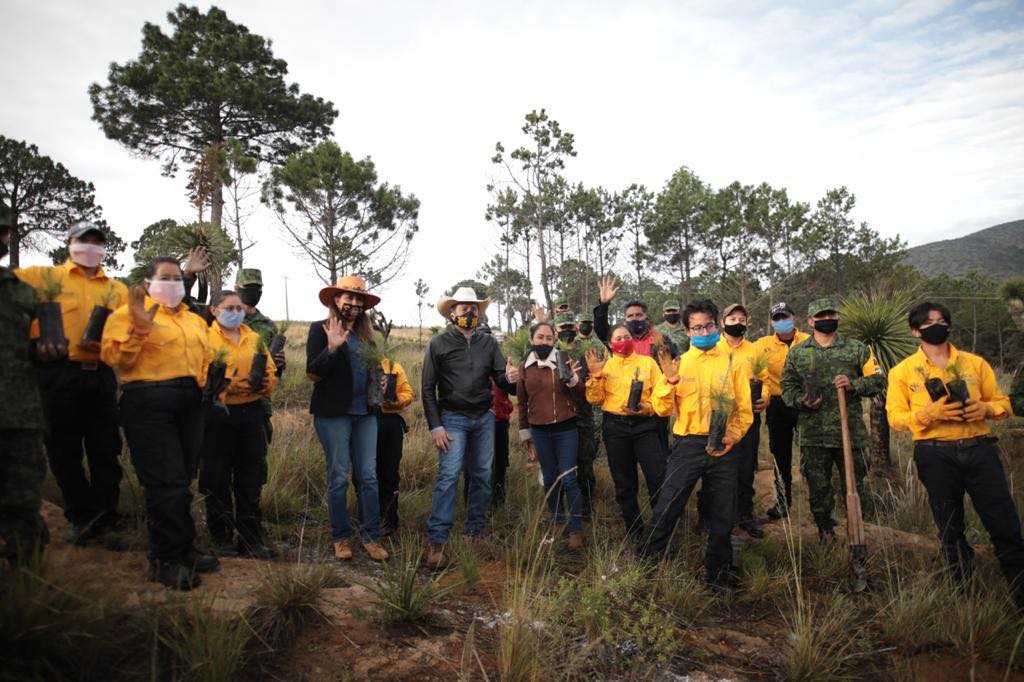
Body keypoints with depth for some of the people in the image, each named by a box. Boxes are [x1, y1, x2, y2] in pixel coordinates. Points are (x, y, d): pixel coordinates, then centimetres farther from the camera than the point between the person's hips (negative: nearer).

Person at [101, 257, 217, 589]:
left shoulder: (194, 320, 20)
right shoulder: (128, 314, 1)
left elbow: (204, 358, 30)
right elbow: (116, 359, -10)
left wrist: (201, 386, 15)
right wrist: (139, 328, -21)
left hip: (189, 403, 6)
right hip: (149, 402, -6)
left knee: (182, 482, 11)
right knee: (167, 483, -8)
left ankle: (184, 549, 23)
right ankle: (165, 560, 4)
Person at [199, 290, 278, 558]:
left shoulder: (254, 338, 15)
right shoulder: (206, 337, -1)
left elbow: (271, 370, 11)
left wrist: (267, 382, -11)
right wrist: (229, 386, -25)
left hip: (251, 412, 4)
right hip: (217, 413, -4)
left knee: (250, 480, 8)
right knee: (217, 479, 4)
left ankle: (251, 540, 16)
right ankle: (221, 538, 19)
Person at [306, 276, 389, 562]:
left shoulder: (364, 334, 15)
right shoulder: (321, 330, -1)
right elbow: (313, 372, -9)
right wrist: (332, 347, -22)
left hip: (365, 413, 5)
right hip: (333, 413, -5)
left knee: (368, 476, 4)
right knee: (339, 477, 2)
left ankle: (371, 537, 11)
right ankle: (341, 538, 15)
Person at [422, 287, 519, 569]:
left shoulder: (488, 342, 7)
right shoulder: (439, 344, -2)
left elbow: (501, 379, 4)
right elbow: (428, 389, -2)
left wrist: (509, 379, -21)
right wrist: (435, 426, -9)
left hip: (484, 417, 4)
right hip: (453, 418, -4)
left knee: (483, 476, 7)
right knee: (449, 475, -13)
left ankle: (474, 531, 21)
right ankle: (436, 541, -11)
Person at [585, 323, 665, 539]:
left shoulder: (647, 362, 4)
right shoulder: (604, 365, 8)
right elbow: (595, 399, 2)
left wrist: (647, 408, -17)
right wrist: (595, 375, -10)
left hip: (645, 425, -2)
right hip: (615, 427, 2)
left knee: (658, 479, -8)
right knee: (624, 483, 10)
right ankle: (634, 532, 26)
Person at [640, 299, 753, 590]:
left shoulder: (732, 362, 6)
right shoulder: (677, 363, 6)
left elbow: (744, 409, 4)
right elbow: (662, 408, -1)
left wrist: (731, 438, -10)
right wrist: (669, 380, -17)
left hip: (723, 447, 1)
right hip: (687, 444, -1)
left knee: (722, 516, 11)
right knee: (666, 509, -2)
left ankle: (719, 571, 31)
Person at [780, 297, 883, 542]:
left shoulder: (856, 348, 5)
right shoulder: (797, 352, 7)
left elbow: (878, 379, 5)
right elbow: (787, 385, 11)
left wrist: (854, 385, -13)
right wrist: (801, 401, -8)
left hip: (851, 433, -1)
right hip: (813, 436, 1)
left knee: (855, 486, 7)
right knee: (818, 489, 9)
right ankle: (826, 535, 25)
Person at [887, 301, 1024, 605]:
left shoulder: (975, 363, 11)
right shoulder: (903, 371, 4)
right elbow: (895, 417, 0)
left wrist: (984, 409, -9)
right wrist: (930, 412, -17)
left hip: (979, 449, 2)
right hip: (936, 455, -1)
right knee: (950, 531, 9)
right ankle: (966, 593, 24)